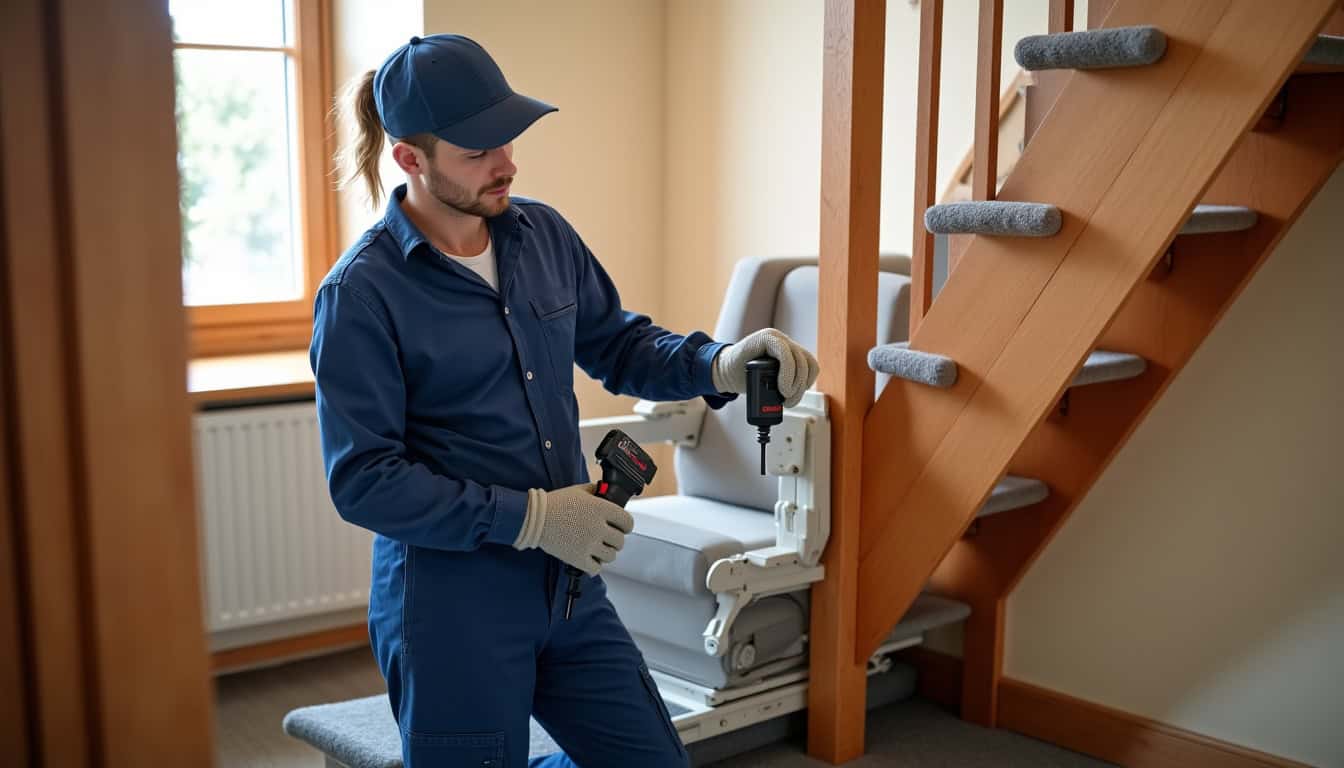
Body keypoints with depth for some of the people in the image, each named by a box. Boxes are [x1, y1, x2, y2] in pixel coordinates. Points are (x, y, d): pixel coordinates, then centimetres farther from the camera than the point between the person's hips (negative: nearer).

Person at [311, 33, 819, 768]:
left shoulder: (542, 234, 2)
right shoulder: (361, 292, -15)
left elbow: (616, 342, 13)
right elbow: (362, 479, -16)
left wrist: (718, 363, -7)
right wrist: (528, 518, -20)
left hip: (569, 589, 6)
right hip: (451, 613, -6)